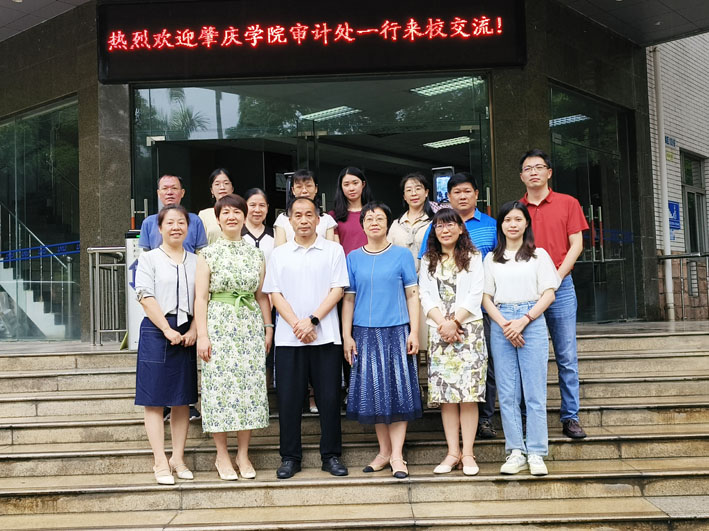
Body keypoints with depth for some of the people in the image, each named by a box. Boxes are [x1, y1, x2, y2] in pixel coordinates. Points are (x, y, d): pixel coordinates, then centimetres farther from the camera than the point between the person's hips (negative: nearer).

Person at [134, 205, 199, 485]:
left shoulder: (195, 261, 12)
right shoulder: (149, 259, 2)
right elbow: (146, 298, -7)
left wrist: (193, 330, -7)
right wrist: (168, 330, -14)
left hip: (186, 333, 4)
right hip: (156, 331, -4)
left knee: (182, 399, 7)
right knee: (155, 399, -1)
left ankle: (178, 458, 15)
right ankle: (160, 462, 4)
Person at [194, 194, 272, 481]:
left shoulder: (256, 254, 10)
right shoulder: (208, 254, 1)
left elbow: (262, 295, 13)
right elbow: (201, 297, -2)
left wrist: (268, 327, 8)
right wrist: (202, 335, -8)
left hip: (250, 325, 3)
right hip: (219, 324, -3)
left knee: (250, 386, 2)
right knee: (220, 385, -2)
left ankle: (243, 454, 15)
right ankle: (222, 456, 12)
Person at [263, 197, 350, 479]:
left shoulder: (333, 250, 5)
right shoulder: (279, 254, 10)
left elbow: (337, 289, -2)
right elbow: (275, 294, 4)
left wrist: (312, 320, -12)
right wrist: (296, 324, -9)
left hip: (326, 336, -1)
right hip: (289, 338, 1)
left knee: (329, 397, 2)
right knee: (289, 398, 3)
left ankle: (331, 456, 14)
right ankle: (290, 457, 15)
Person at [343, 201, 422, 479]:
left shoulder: (402, 255, 3)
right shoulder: (353, 258, 8)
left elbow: (412, 295, 2)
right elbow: (348, 298, 8)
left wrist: (414, 332, -5)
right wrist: (347, 336, 3)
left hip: (397, 331, -2)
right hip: (365, 332, 2)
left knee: (398, 389, -2)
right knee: (373, 391, 5)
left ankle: (397, 455, 3)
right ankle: (384, 451, 17)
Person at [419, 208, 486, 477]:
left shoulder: (473, 257, 8)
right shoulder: (428, 261, 15)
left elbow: (475, 294, -2)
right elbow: (426, 295, 5)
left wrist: (454, 321, -12)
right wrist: (442, 323, -10)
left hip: (468, 329, -2)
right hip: (438, 331, 2)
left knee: (468, 393, -5)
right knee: (445, 394, 1)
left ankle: (467, 453, 0)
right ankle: (452, 452, 7)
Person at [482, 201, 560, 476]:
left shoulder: (538, 255, 7)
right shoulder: (492, 259, 13)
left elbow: (548, 294, 1)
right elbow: (486, 298, 8)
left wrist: (523, 321, -11)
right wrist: (505, 324, -8)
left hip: (532, 322, -2)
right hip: (501, 324, 2)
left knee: (535, 392, -3)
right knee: (507, 393, 2)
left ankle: (536, 454, 4)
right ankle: (515, 452, 9)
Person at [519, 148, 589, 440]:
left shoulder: (568, 203, 7)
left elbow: (576, 245, 2)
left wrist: (555, 278, -8)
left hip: (560, 286, -1)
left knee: (567, 357, 0)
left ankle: (570, 418, 8)